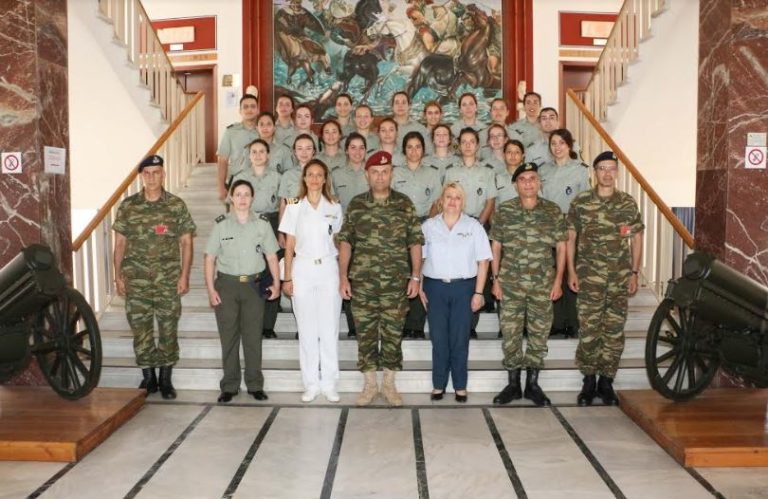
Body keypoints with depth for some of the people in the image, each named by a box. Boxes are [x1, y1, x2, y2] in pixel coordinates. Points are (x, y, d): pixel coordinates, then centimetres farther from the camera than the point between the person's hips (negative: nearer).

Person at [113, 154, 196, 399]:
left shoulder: (177, 205, 0)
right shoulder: (127, 206, 4)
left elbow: (186, 243, 1)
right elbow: (120, 243, 8)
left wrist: (184, 276, -5)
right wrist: (118, 275, 2)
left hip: (168, 281, -1)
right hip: (136, 281, 1)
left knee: (168, 331, 4)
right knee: (140, 331, 6)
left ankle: (166, 380, 17)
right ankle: (148, 379, 21)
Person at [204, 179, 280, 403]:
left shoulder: (262, 224, 4)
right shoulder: (221, 225, 2)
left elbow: (271, 256, 7)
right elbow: (210, 259, 3)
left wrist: (276, 283, -4)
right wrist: (211, 289, -4)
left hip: (254, 284, 1)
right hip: (226, 285, 0)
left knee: (253, 336, 5)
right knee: (228, 337, 5)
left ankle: (255, 385, 15)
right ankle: (229, 386, 15)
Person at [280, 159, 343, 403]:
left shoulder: (335, 208, 7)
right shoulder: (294, 207, 5)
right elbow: (289, 246, 5)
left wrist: (343, 276, 2)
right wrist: (287, 278, -1)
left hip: (328, 269, 0)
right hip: (302, 269, 0)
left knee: (329, 328, 1)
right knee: (306, 329, 3)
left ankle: (329, 383, 10)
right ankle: (311, 384, 11)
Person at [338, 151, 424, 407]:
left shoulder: (404, 204, 2)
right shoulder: (355, 205, 5)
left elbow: (415, 242, 3)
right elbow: (345, 242, 5)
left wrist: (415, 276, -3)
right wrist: (343, 276, -1)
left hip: (396, 283, -1)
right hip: (362, 283, 1)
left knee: (393, 335, 6)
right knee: (365, 334, 7)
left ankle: (389, 385, 21)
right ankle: (370, 385, 21)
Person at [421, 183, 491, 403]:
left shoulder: (474, 226, 2)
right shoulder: (428, 226, 5)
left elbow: (482, 261, 1)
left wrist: (478, 292, -4)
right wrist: (419, 286, -1)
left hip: (463, 287, -1)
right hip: (435, 287, 1)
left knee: (460, 339, 4)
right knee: (438, 338, 5)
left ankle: (460, 386, 16)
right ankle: (438, 384, 17)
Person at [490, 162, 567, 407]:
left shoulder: (553, 211, 2)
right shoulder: (504, 211, 1)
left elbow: (561, 247, 5)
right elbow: (496, 247, 5)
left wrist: (558, 281, 0)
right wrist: (495, 279, 1)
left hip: (543, 285, 0)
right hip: (511, 284, 0)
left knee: (539, 334, 6)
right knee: (510, 334, 3)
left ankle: (532, 384, 19)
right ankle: (513, 385, 16)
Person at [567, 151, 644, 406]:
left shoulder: (629, 203, 5)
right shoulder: (581, 202, 1)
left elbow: (637, 239, 10)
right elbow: (570, 238, 5)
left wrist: (635, 273, 4)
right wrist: (571, 271, -2)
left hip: (620, 277, 2)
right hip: (590, 277, -1)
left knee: (615, 331, 4)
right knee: (589, 330, -1)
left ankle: (607, 382, 16)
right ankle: (589, 382, 12)